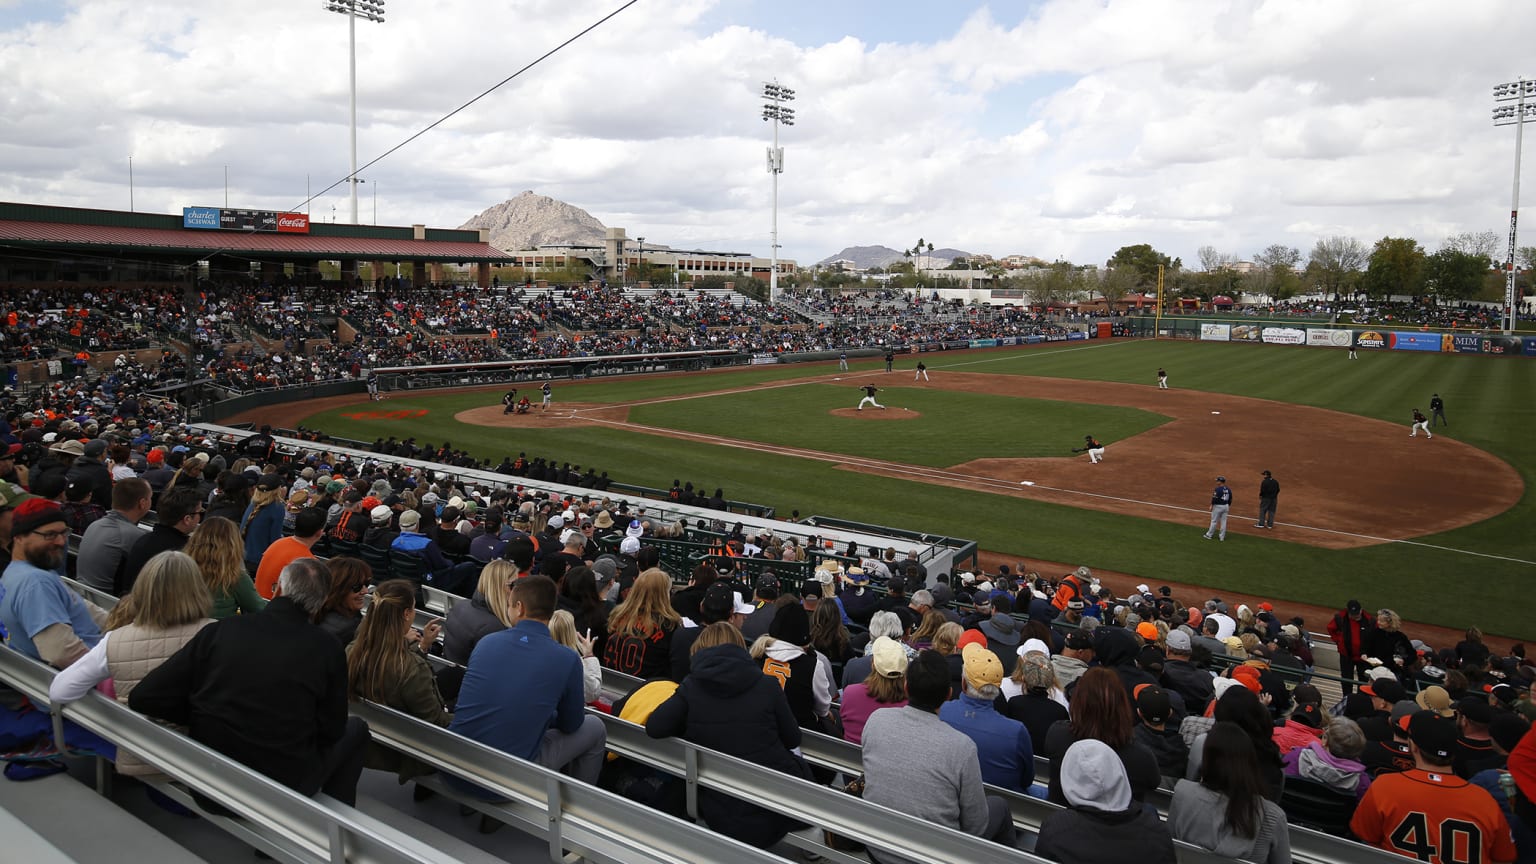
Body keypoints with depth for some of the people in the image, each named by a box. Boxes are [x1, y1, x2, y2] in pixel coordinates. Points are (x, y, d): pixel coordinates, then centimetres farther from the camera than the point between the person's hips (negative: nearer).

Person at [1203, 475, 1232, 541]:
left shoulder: (1218, 489, -17)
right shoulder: (1228, 490, 5)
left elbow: (1215, 498, -21)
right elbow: (1230, 499, 12)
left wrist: (1211, 505, -13)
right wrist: (1229, 506, 23)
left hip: (1218, 506, -6)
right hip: (1226, 506, 6)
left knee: (1214, 521, 2)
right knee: (1223, 521, 9)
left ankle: (1209, 535, 12)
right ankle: (1222, 537, 13)